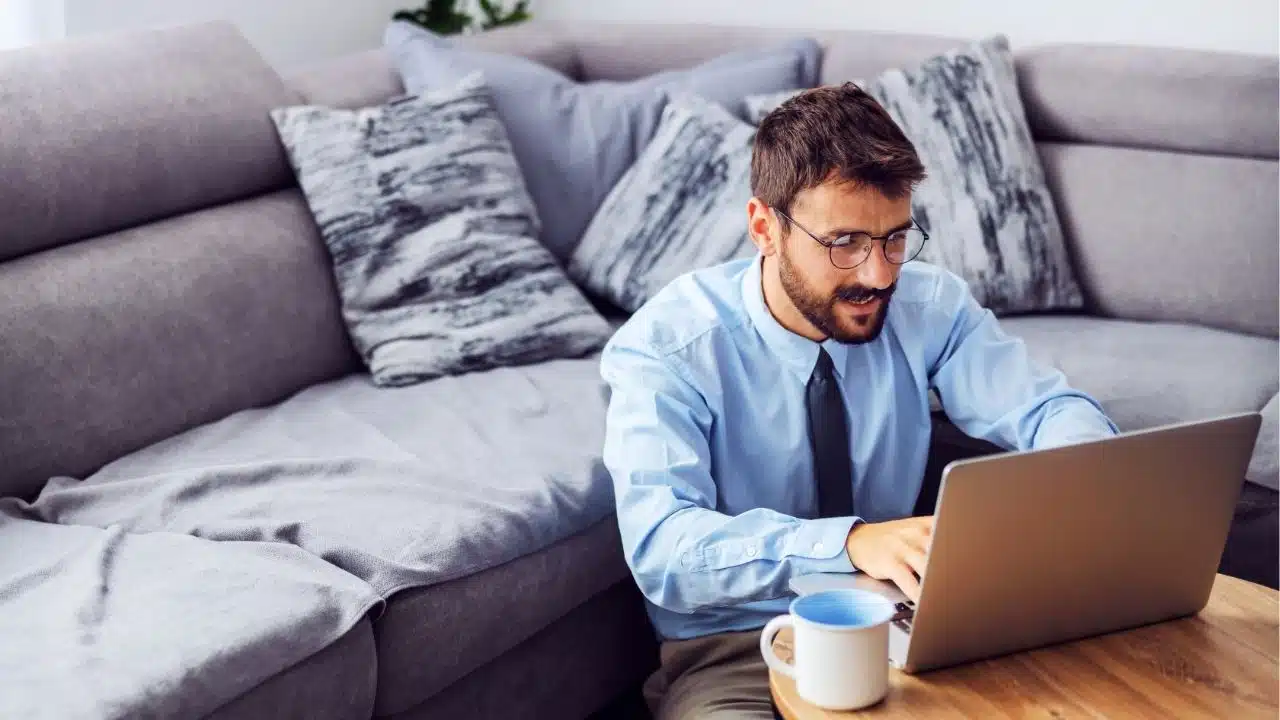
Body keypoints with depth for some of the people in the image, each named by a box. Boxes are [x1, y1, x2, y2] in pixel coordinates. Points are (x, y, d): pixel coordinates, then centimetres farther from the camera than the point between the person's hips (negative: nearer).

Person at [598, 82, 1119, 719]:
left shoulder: (929, 305, -3)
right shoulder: (666, 346, -15)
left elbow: (1056, 410, -1)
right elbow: (662, 545, -27)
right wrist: (850, 543, -42)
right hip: (733, 650, -4)